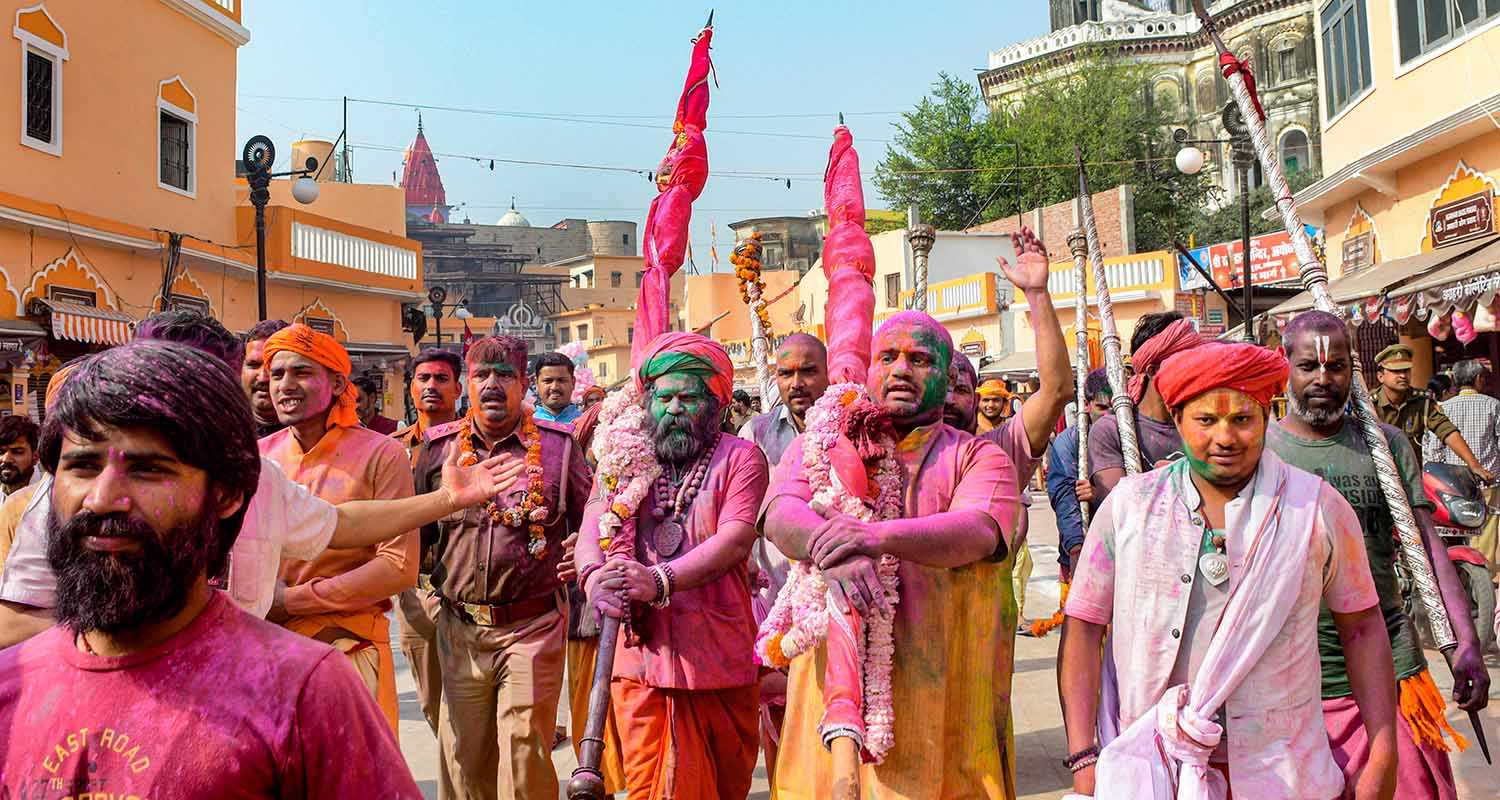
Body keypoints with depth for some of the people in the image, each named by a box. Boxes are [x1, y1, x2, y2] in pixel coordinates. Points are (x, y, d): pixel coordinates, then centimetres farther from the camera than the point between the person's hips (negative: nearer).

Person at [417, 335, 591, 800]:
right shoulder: (439, 447, 6)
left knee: (524, 753, -2)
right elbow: (413, 530, 14)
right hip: (459, 628, 3)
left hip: (533, 627, -3)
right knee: (463, 759, 12)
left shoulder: (558, 445, 0)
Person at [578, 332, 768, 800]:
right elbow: (590, 532, 0)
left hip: (719, 660, -1)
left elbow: (735, 539, -14)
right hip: (639, 658, 2)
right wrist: (595, 576, -25)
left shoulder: (740, 457, 1)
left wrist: (660, 580, -28)